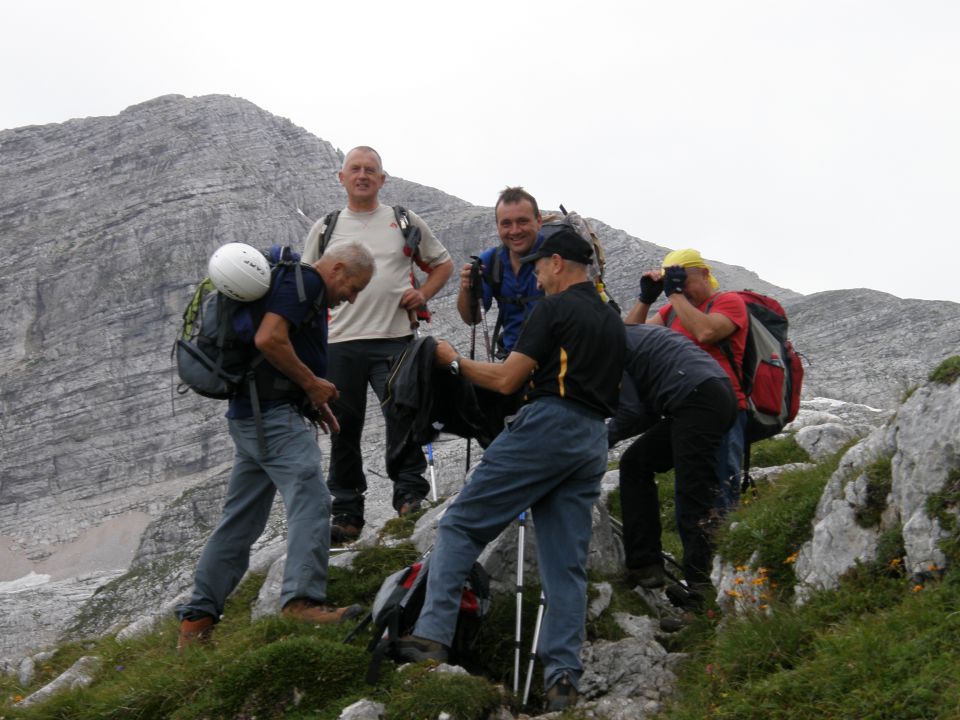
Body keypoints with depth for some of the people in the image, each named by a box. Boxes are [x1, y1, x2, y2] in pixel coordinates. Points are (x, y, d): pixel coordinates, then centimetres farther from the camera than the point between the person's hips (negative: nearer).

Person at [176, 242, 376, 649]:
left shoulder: (296, 283, 25)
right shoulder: (303, 281, -8)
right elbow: (269, 340, -23)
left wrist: (312, 399, 17)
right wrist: (312, 383, -12)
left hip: (251, 415, 11)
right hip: (272, 414, -11)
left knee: (241, 520, 10)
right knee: (310, 499, -16)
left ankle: (197, 618, 12)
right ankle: (303, 598, -24)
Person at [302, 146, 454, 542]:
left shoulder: (405, 221, 8)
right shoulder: (325, 228, 12)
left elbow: (443, 263, 16)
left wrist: (422, 294, -1)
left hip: (394, 338, -2)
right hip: (340, 343, 2)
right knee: (344, 430, 6)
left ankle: (409, 488, 4)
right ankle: (346, 513, 15)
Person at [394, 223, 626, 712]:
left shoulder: (554, 308, -4)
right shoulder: (612, 320, 21)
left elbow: (505, 380, -7)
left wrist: (455, 362, 8)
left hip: (548, 425, -8)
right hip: (594, 441, 8)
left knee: (461, 525, -2)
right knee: (568, 564, 4)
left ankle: (432, 635, -11)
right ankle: (562, 676, -2)